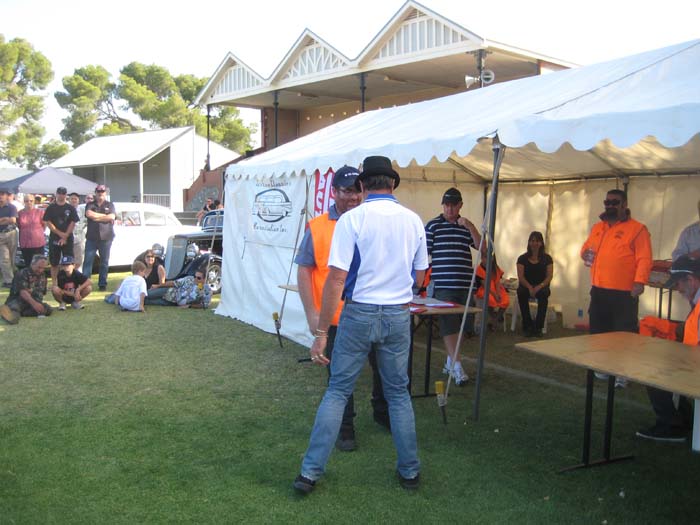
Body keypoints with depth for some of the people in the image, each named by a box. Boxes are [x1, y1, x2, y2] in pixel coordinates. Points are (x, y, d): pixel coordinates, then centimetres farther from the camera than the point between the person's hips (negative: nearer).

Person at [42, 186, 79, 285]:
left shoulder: (71, 208, 6)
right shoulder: (51, 208, 6)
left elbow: (73, 223, 0)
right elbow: (47, 222, 0)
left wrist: (65, 236, -10)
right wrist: (60, 233, -10)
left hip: (68, 239, -1)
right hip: (54, 239, 1)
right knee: (54, 263, 5)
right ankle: (54, 283, 12)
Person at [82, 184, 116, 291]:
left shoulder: (110, 205, 10)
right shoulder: (90, 205, 10)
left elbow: (112, 217, -7)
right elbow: (89, 214, -11)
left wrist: (96, 217, -6)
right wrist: (105, 215, -8)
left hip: (106, 238, 0)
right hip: (91, 238, 0)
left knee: (104, 262, 4)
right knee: (88, 261, -3)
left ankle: (102, 284, 11)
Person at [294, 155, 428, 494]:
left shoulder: (352, 219, -10)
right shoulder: (413, 221, 2)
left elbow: (336, 279, -15)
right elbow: (420, 276, 12)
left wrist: (321, 333, -11)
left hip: (359, 314, -3)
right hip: (399, 316, 3)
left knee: (337, 391, 7)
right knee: (398, 393, 16)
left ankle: (310, 472, 11)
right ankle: (409, 471, 24)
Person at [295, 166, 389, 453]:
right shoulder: (317, 228, -4)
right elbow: (304, 271, -4)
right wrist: (311, 313, -10)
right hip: (335, 318, -2)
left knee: (384, 367, 16)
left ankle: (382, 412, 41)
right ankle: (344, 427, 27)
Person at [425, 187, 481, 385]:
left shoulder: (467, 226, 14)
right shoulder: (433, 225, 2)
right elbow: (423, 253, 0)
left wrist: (470, 227, -8)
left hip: (465, 284, 5)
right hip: (443, 285, -4)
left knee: (461, 324, 10)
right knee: (449, 325, -5)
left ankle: (450, 361, 26)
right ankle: (456, 366, -3)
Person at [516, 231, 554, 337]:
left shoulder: (547, 258, 6)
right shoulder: (522, 259, 5)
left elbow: (549, 276, -3)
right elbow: (521, 276, -5)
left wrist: (540, 286, -22)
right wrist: (529, 287, -24)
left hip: (541, 287, 0)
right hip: (526, 286, 0)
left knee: (543, 293, -35)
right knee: (521, 292, -34)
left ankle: (538, 327, -29)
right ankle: (527, 325, -25)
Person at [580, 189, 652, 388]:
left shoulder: (637, 229, -6)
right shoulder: (597, 228, 15)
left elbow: (644, 259, -12)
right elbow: (586, 247, 26)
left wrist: (639, 282, -23)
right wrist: (585, 253, 2)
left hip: (624, 293, -6)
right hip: (598, 291, 7)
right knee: (599, 331, 14)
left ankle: (623, 373, 7)